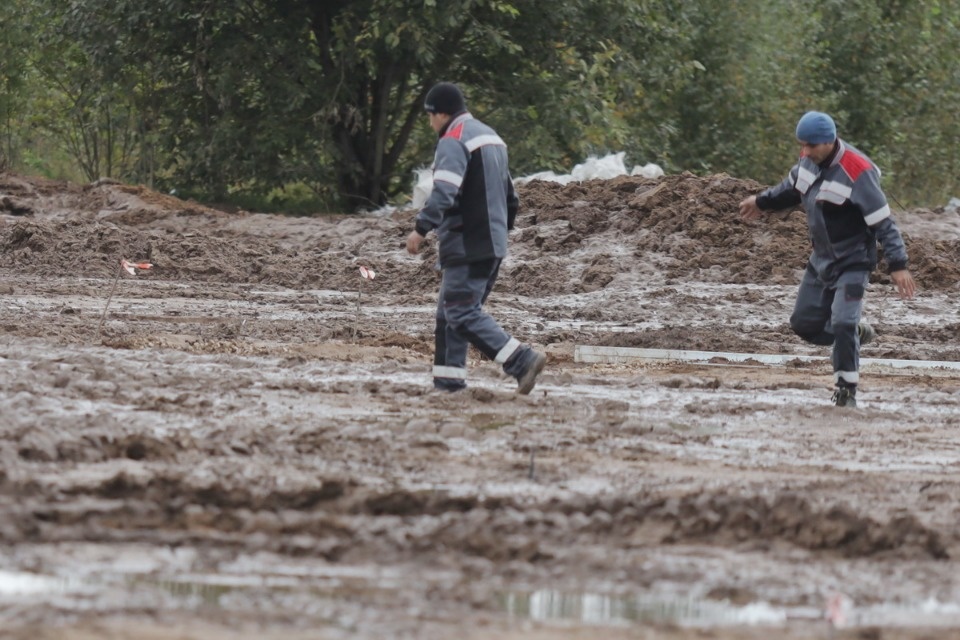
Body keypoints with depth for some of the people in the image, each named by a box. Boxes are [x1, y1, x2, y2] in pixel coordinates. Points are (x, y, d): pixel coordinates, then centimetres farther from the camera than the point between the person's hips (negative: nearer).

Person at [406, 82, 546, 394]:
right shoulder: (490, 137, 20)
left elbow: (444, 192, -26)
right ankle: (448, 378, 12)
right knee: (450, 312, 14)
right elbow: (509, 195, 25)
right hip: (493, 244, 10)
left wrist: (421, 228, -25)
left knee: (462, 313, -11)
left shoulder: (454, 142, -11)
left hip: (466, 247, -10)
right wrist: (502, 228, 31)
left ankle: (522, 360, -20)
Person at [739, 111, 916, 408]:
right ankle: (856, 333, 31)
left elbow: (882, 222, -25)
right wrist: (763, 202, 36)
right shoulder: (809, 158, -3)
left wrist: (897, 265, -30)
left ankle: (846, 390, -5)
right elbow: (793, 187, 21)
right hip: (821, 260, 8)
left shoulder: (857, 172, -26)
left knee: (842, 323, -19)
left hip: (853, 262, -8)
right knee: (804, 323, 9)